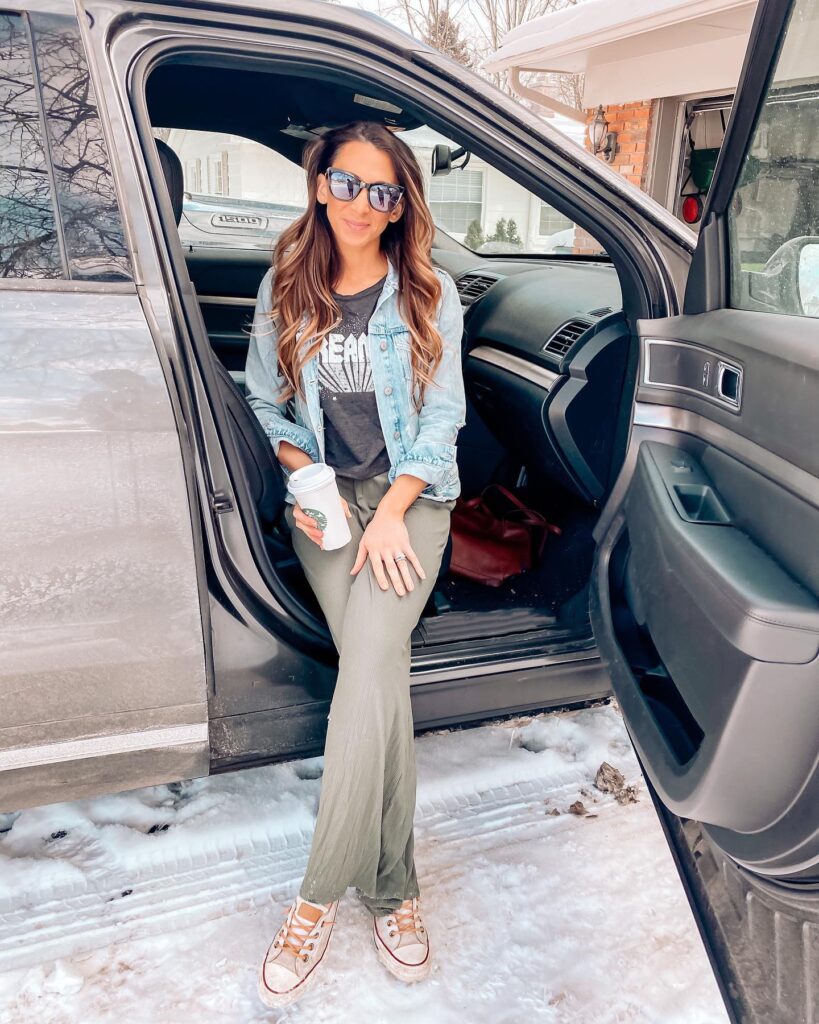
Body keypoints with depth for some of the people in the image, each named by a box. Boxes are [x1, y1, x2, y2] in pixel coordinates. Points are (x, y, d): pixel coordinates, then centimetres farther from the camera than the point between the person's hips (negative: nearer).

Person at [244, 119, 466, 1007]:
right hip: (321, 494, 1)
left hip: (410, 492, -1)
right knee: (379, 668, -18)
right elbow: (264, 404, 11)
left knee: (371, 655, -24)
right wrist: (303, 475, -7)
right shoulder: (284, 289, 6)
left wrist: (391, 513, -13)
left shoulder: (427, 294, 1)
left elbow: (441, 419, -1)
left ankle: (322, 893, -11)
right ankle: (391, 887, -3)